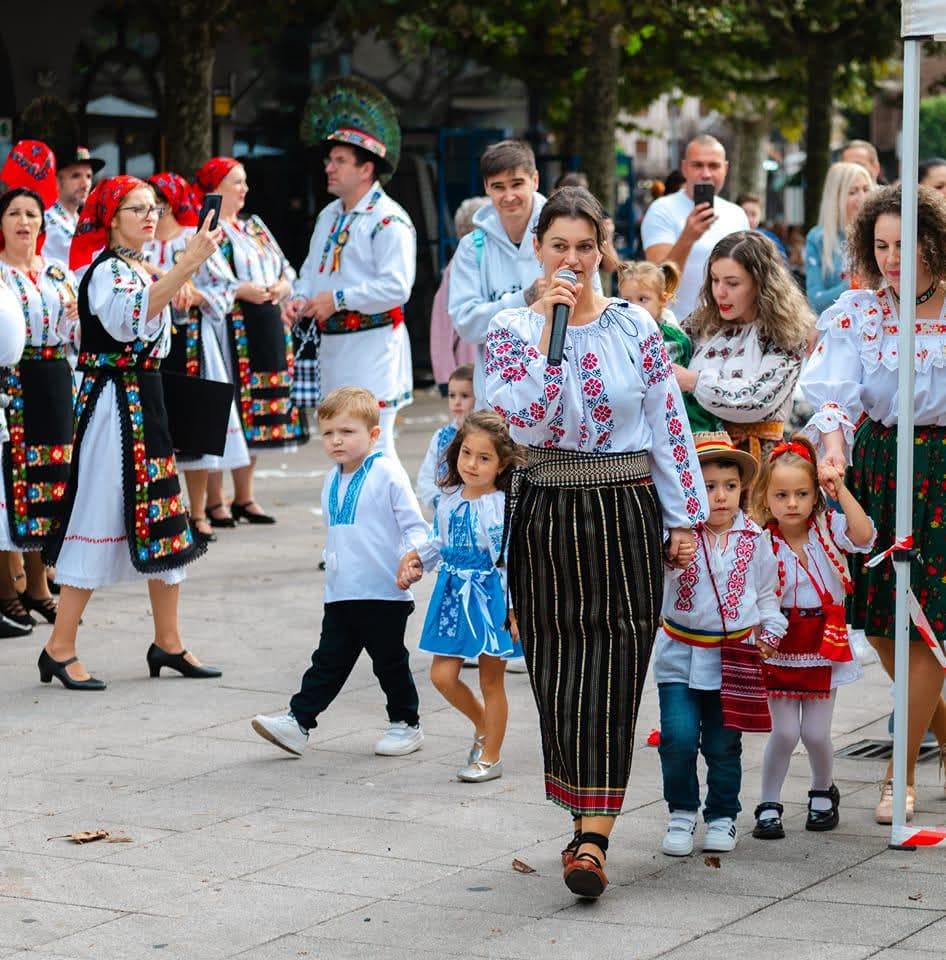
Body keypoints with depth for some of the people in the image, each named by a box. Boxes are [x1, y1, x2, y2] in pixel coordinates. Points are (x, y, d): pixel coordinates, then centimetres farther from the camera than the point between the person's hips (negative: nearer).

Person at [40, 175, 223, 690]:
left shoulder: (142, 269, 14)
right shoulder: (104, 271, -15)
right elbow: (131, 317, -36)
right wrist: (187, 265, -44)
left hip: (145, 399, 9)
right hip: (112, 402, -9)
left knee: (163, 517, 10)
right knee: (99, 516, -6)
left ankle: (168, 643, 17)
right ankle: (60, 649, 1)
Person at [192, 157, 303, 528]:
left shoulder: (255, 227, 18)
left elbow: (283, 266, 19)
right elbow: (202, 281, -16)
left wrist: (282, 285, -1)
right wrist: (242, 291, -20)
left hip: (264, 330, 8)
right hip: (229, 330, -8)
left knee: (256, 412, 10)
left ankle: (245, 497, 19)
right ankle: (215, 501, 0)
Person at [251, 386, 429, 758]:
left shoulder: (387, 473, -11)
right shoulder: (332, 480, 11)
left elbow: (414, 525, -12)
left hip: (384, 594, -6)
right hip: (341, 594, 6)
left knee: (390, 662, 7)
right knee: (328, 661, 6)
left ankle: (406, 724, 21)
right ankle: (298, 721, 3)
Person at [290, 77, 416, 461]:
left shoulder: (389, 220, -12)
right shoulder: (329, 216, 16)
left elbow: (396, 286, -21)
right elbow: (310, 270, 24)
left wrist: (338, 299, -20)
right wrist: (300, 300, 2)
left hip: (373, 346, -9)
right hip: (333, 344, 9)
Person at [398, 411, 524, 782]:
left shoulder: (505, 506, -14)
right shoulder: (448, 502, 4)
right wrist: (415, 559, 5)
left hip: (491, 598, -6)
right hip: (453, 597, 6)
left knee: (491, 679, 5)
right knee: (442, 675, 2)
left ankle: (491, 756, 18)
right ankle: (483, 724, 28)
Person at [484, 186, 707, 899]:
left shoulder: (635, 327, 3)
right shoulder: (512, 330, 1)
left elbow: (670, 425, 5)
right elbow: (523, 421, -15)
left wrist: (685, 518, 2)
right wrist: (550, 328, -15)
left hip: (627, 513, -1)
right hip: (547, 517, 1)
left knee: (611, 668, -6)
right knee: (557, 669, 5)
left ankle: (592, 836, -10)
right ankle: (591, 820, 21)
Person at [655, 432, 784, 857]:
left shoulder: (754, 540, 1)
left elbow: (766, 594, 14)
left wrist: (771, 630, 4)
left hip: (733, 657, 1)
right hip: (680, 652, -1)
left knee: (722, 744, 7)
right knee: (678, 737, -8)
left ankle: (722, 815, 24)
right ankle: (682, 813, 12)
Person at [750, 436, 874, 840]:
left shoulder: (828, 529, -5)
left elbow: (863, 537, -23)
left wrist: (841, 490, -25)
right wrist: (759, 635, -23)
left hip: (823, 645, 1)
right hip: (778, 649, -1)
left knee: (816, 732, 4)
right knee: (784, 732, -4)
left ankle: (823, 792, 32)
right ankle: (768, 805, 14)